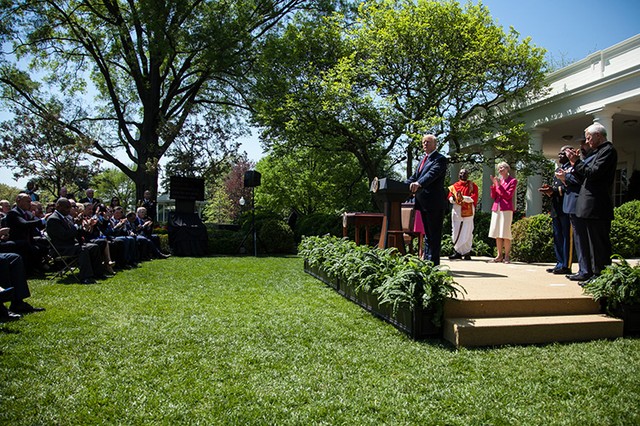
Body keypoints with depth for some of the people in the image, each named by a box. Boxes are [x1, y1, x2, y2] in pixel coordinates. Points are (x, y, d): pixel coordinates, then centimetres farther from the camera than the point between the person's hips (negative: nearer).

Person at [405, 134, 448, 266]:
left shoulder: (440, 159, -8)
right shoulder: (423, 159, 19)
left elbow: (432, 174, -26)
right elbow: (415, 176, 18)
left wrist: (418, 184, -41)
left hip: (435, 202, -9)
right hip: (424, 202, 9)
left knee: (434, 234, -4)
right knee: (427, 233, 16)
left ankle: (433, 262, -1)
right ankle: (426, 259, 25)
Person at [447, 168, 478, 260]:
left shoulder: (472, 186, 6)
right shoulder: (454, 186, 14)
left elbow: (474, 198, -7)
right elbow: (450, 197, 8)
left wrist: (463, 198, -23)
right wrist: (453, 199, -17)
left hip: (468, 211, -3)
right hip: (456, 210, 3)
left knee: (467, 232, -4)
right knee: (456, 232, 2)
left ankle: (467, 252, 2)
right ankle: (458, 252, 10)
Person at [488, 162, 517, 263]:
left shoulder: (513, 180, 1)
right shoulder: (498, 180, 16)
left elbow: (508, 196, -8)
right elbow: (493, 196, 11)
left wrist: (499, 185, -13)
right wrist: (494, 184, -2)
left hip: (506, 209, -6)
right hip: (496, 208, 6)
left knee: (505, 234, -9)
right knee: (497, 233, 5)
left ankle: (507, 256, -5)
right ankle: (499, 255, 10)